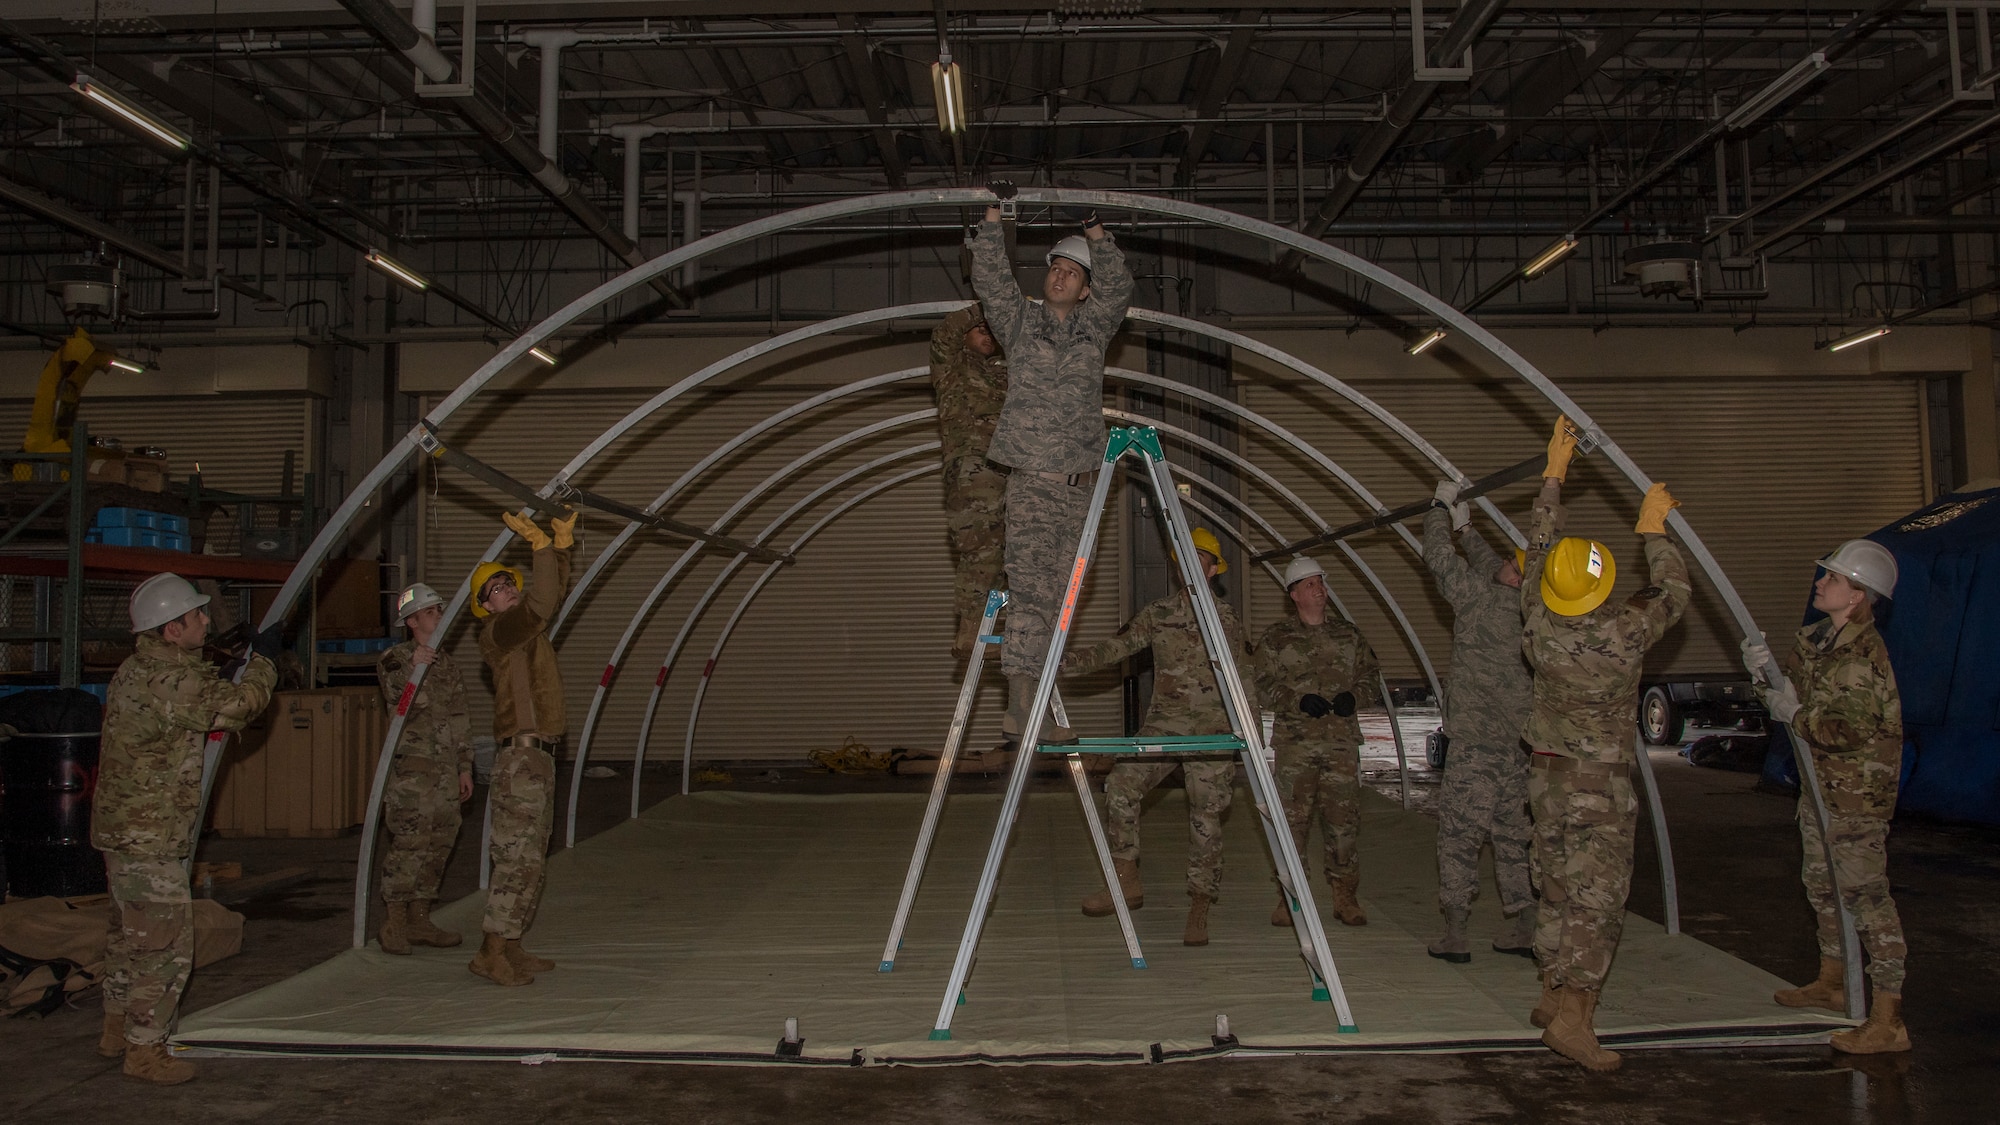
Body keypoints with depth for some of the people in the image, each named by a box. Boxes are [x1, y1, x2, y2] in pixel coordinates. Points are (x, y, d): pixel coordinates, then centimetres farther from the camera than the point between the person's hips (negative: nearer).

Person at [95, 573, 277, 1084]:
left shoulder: (139, 668, 10)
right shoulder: (167, 679, -23)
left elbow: (204, 694, 23)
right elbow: (238, 706, -20)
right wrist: (263, 661, -5)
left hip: (123, 829, 11)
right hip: (150, 837, -11)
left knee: (130, 935, 23)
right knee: (165, 946, -2)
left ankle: (117, 1030, 36)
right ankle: (145, 1050, 7)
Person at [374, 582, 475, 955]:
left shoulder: (448, 666, 18)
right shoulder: (395, 659, -2)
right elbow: (399, 703, -19)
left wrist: (465, 767, 17)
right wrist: (413, 669, -33)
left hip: (446, 771, 7)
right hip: (412, 768, -7)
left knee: (439, 845, 8)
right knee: (409, 843, -9)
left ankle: (419, 921, 17)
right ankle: (394, 923, 1)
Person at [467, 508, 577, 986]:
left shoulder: (528, 629, 17)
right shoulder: (498, 632, -9)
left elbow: (554, 594, 24)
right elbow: (540, 604, -25)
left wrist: (563, 541, 14)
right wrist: (541, 545, -23)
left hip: (539, 756, 10)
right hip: (521, 757, -10)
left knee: (530, 857, 12)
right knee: (519, 856, -10)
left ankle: (509, 948, 18)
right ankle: (492, 951, -5)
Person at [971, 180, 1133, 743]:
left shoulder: (1095, 327, 16)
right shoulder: (1019, 322, 11)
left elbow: (1118, 286, 4)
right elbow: (990, 277, 2)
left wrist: (1094, 227, 0)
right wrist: (993, 214, -3)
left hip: (1080, 479, 3)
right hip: (1031, 475, -3)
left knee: (1055, 588, 5)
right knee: (1031, 583, -14)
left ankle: (1030, 706, 12)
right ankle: (1021, 707, -16)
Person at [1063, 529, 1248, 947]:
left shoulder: (1226, 619, 6)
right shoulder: (1157, 615, 8)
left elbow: (1242, 677, 10)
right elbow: (1113, 648, 4)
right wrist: (1063, 664, -8)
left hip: (1212, 729, -2)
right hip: (1163, 724, 2)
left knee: (1206, 818, -3)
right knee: (1121, 786, -16)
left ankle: (1199, 907, 8)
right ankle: (1126, 881, -5)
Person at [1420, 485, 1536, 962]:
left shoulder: (1483, 601, -13)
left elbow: (1440, 558, -6)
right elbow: (1489, 569, 24)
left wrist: (1441, 507, 9)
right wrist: (1466, 527, 34)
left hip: (1477, 746, -6)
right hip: (1523, 745, 6)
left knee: (1459, 837, 1)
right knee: (1515, 837, 14)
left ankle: (1455, 935, 3)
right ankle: (1524, 930, 18)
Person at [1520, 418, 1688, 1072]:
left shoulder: (1539, 621, -7)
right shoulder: (1625, 631, -18)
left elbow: (1539, 548, 8)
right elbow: (1674, 590, 0)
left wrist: (1553, 476, 15)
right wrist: (1654, 532, 12)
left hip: (1548, 771, 6)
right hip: (1601, 780, -6)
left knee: (1558, 888, 15)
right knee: (1596, 896, -5)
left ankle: (1553, 995, 24)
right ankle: (1571, 1019, -9)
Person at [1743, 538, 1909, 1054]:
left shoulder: (1863, 654, -21)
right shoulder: (1816, 637, 8)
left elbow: (1848, 730, -28)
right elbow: (1793, 688, 16)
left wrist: (1795, 714, -15)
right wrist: (1764, 669, -2)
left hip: (1858, 790, -10)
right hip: (1822, 784, 10)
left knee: (1866, 894, -9)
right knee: (1823, 884, 21)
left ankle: (1888, 1020, -6)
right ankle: (1831, 982, 38)